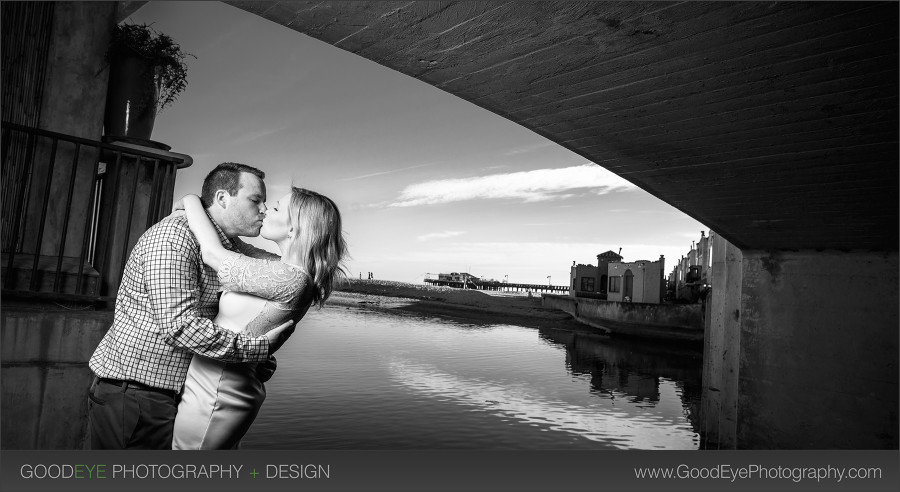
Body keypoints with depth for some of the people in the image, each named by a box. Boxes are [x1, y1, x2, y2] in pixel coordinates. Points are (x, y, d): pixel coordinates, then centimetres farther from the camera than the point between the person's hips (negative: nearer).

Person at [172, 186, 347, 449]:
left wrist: (191, 201, -3)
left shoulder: (289, 278, -25)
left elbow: (213, 254, -17)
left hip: (215, 397, -9)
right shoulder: (297, 277, 3)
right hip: (231, 389, 9)